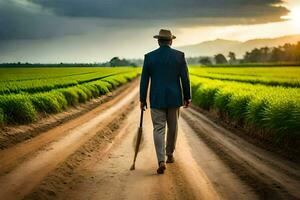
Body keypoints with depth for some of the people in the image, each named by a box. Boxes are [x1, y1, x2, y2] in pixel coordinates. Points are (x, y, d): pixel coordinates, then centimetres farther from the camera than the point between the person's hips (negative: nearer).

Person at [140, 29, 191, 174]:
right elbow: (185, 79, -3)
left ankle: (161, 161, -12)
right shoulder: (179, 56, -3)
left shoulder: (149, 57, -3)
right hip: (174, 98, 1)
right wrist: (187, 97, 7)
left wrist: (142, 100, 8)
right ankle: (169, 153, 34)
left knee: (159, 129, 1)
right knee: (172, 127, 20)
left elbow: (144, 80, -1)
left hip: (157, 99, -1)